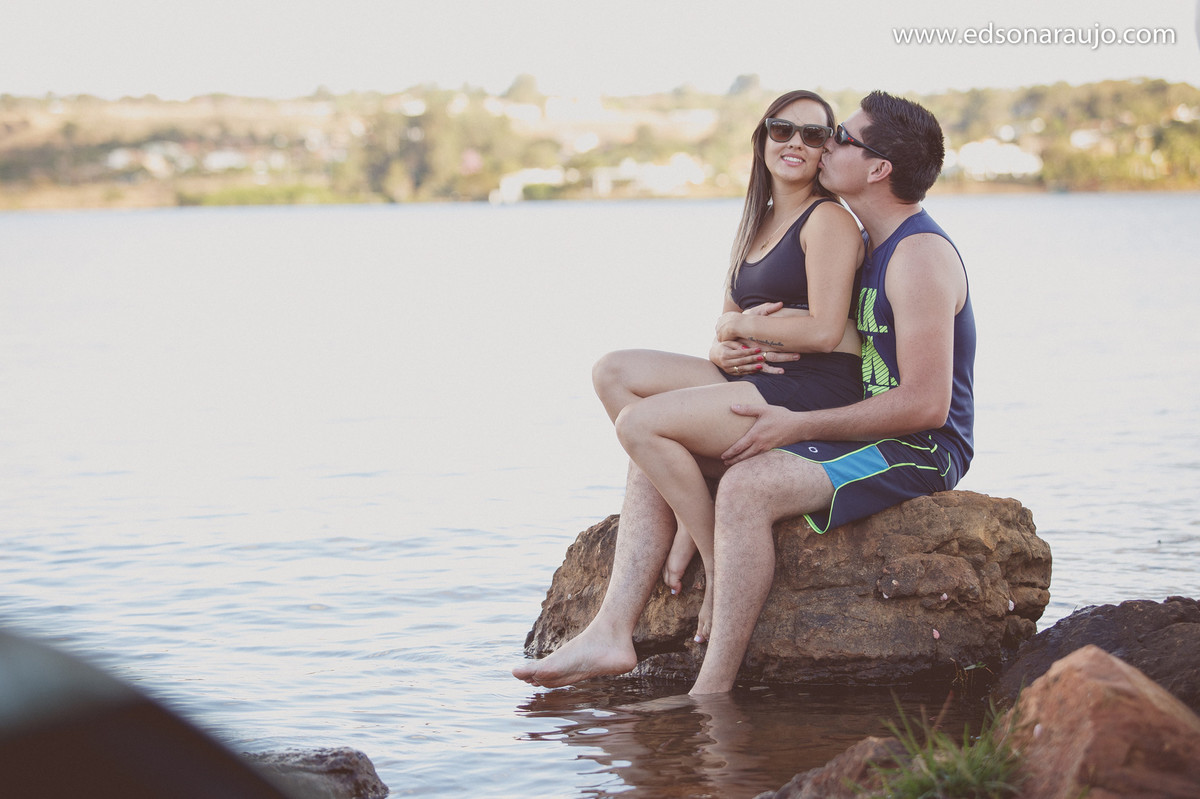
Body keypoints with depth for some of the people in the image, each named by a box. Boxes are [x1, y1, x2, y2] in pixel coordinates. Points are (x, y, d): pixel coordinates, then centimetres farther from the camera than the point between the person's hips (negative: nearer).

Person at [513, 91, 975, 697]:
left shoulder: (921, 255, -16)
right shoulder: (866, 244, 15)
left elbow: (926, 403, -23)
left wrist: (796, 427, -21)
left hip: (919, 452, -10)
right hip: (862, 439, 10)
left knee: (746, 485, -34)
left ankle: (712, 692, -32)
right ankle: (610, 634, -12)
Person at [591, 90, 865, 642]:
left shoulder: (828, 220, -8)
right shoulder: (758, 224, 19)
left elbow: (824, 330, -18)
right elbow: (728, 323, 19)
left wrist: (739, 327, -4)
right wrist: (722, 350, -6)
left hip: (815, 391, -9)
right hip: (756, 378, 9)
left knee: (640, 425, -19)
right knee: (614, 372, 0)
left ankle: (720, 569, -11)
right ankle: (689, 522, -7)